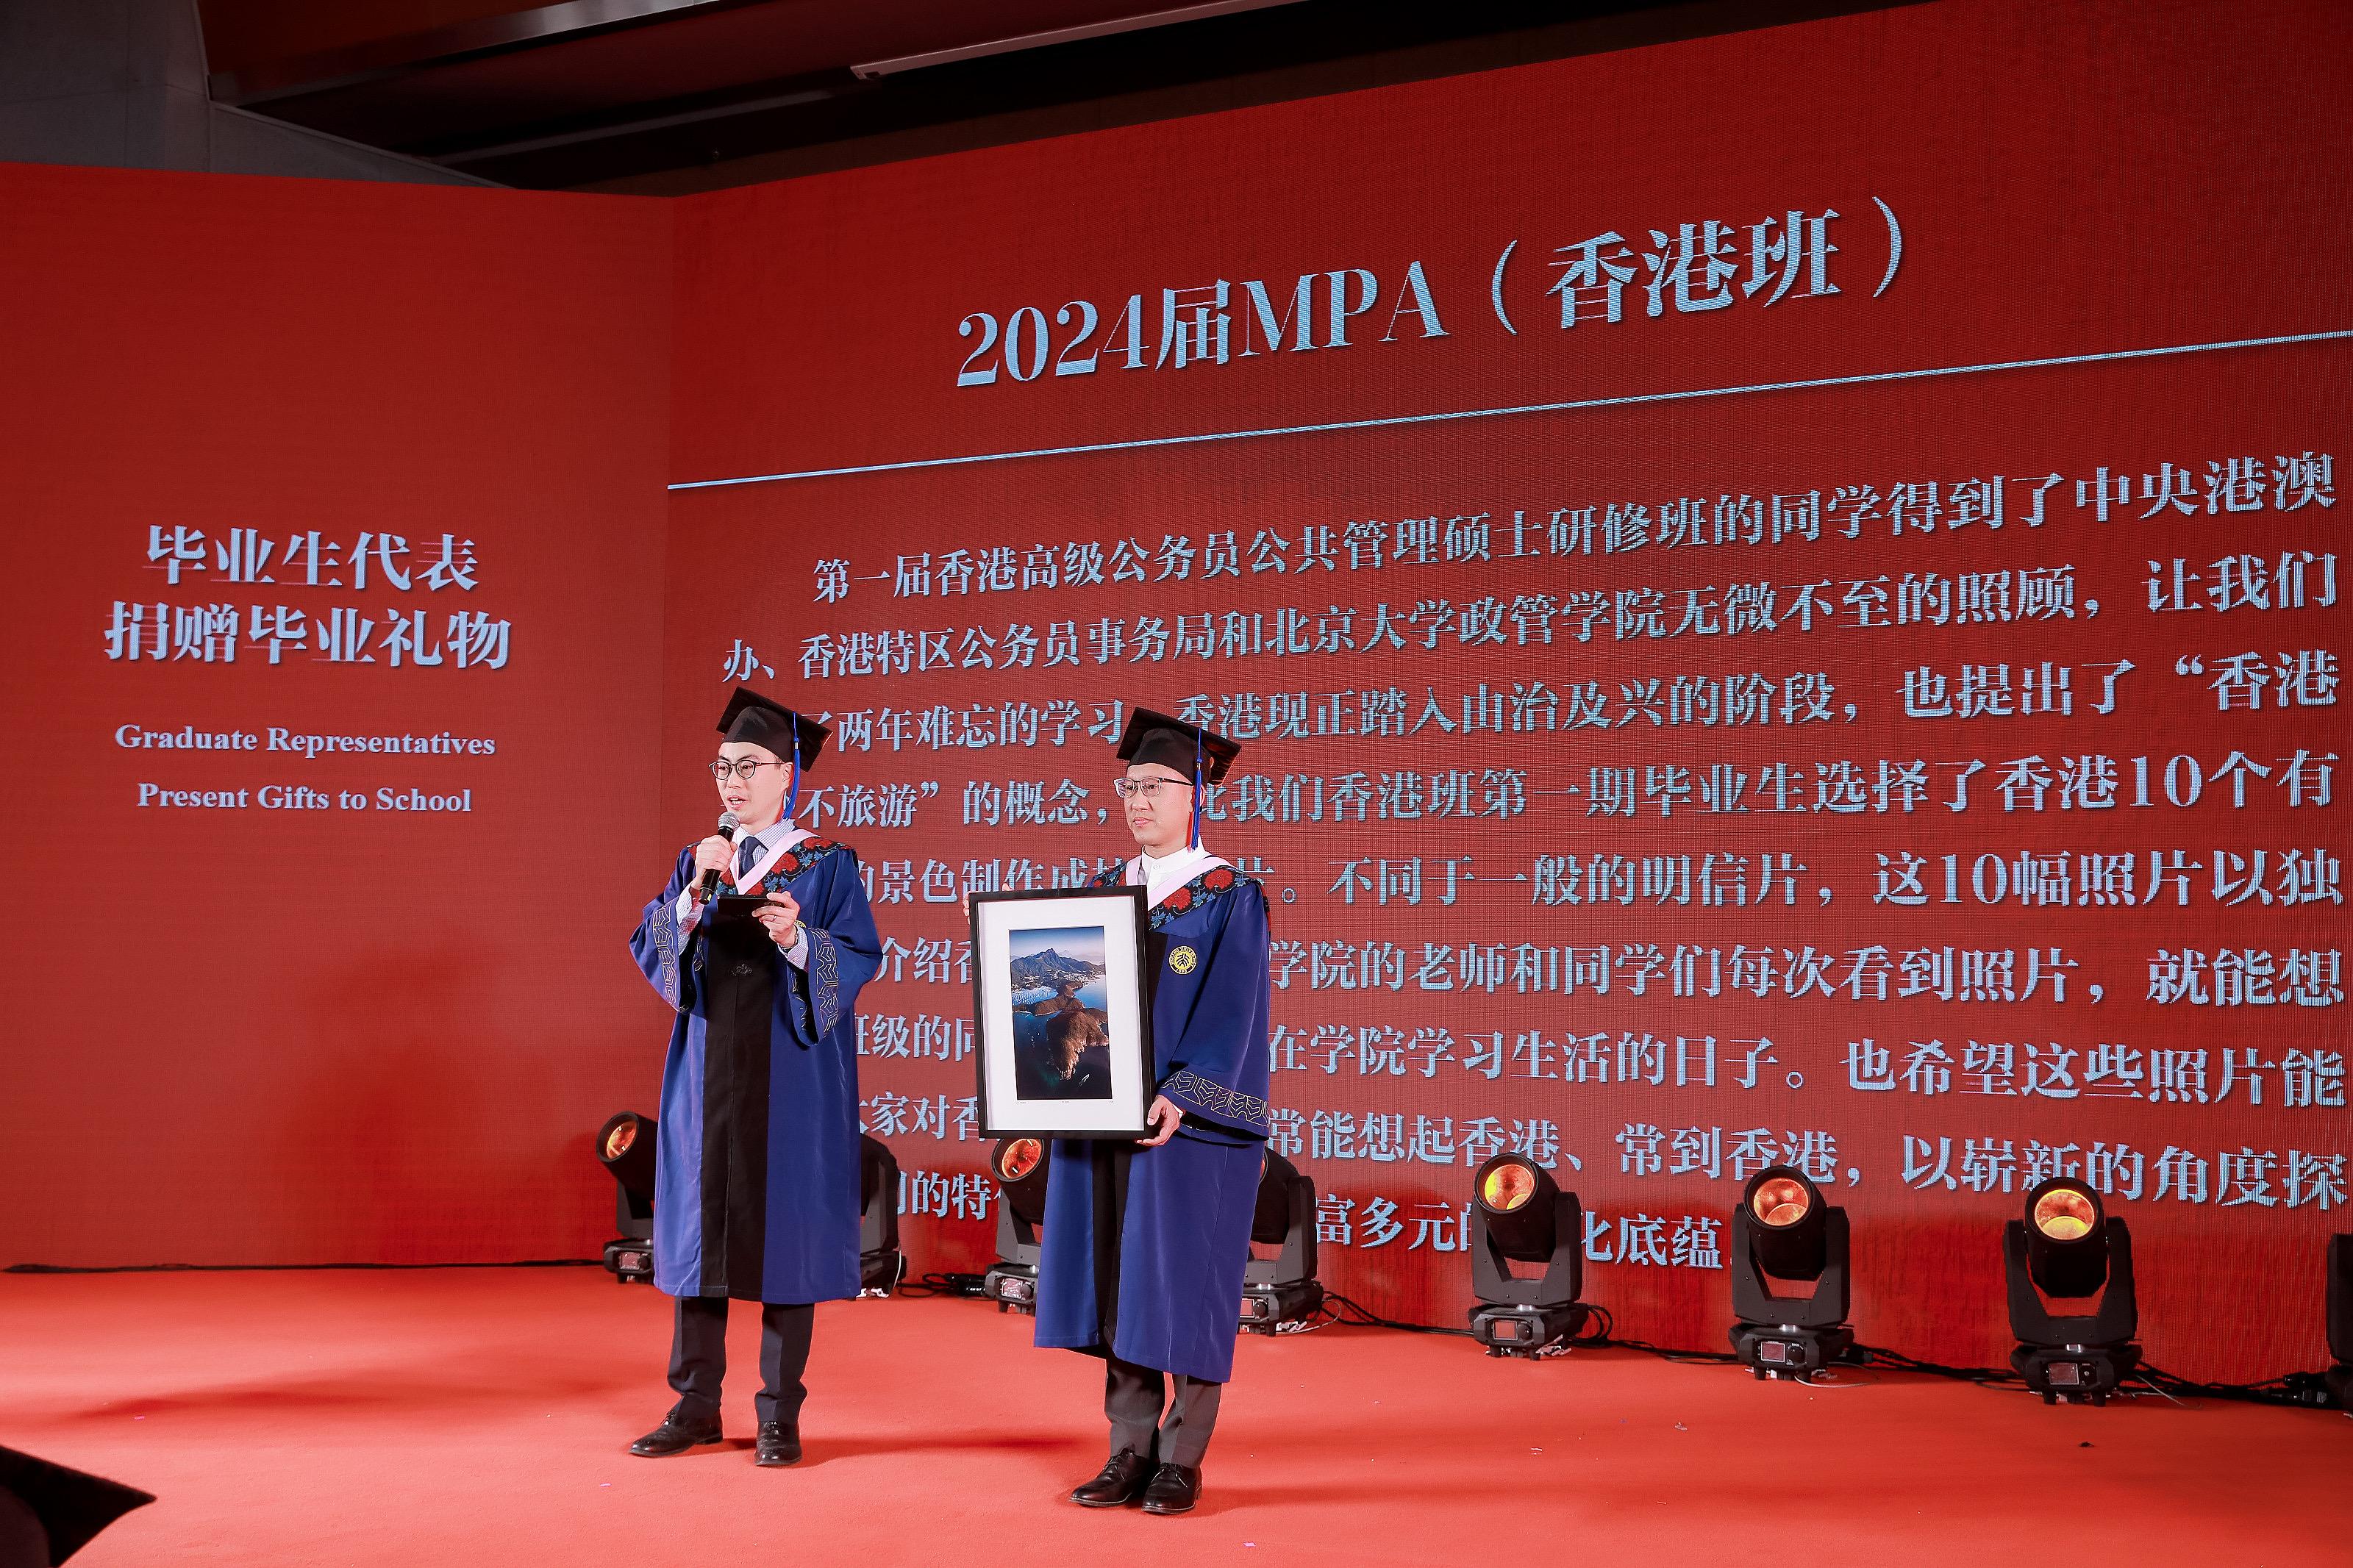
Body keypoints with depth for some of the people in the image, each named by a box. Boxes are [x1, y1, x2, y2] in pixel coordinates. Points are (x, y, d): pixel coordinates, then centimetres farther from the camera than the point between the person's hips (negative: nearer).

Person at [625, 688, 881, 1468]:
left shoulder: (828, 866, 1)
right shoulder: (696, 863, 13)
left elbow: (859, 959, -9)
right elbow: (652, 950, 2)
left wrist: (797, 941, -26)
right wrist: (696, 893, -14)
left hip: (790, 1077, -4)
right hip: (707, 1074, 4)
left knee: (783, 1229, -1)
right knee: (700, 1225, 4)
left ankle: (780, 1414, 7)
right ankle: (696, 1405, 14)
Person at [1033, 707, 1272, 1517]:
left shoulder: (1231, 898, -3)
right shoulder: (1103, 892, 13)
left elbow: (1231, 1012, -12)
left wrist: (1179, 1097, -23)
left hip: (1193, 1118, -5)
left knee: (1183, 1283, 0)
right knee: (1119, 1286, 6)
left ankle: (1182, 1457, 9)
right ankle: (1131, 1449, 14)